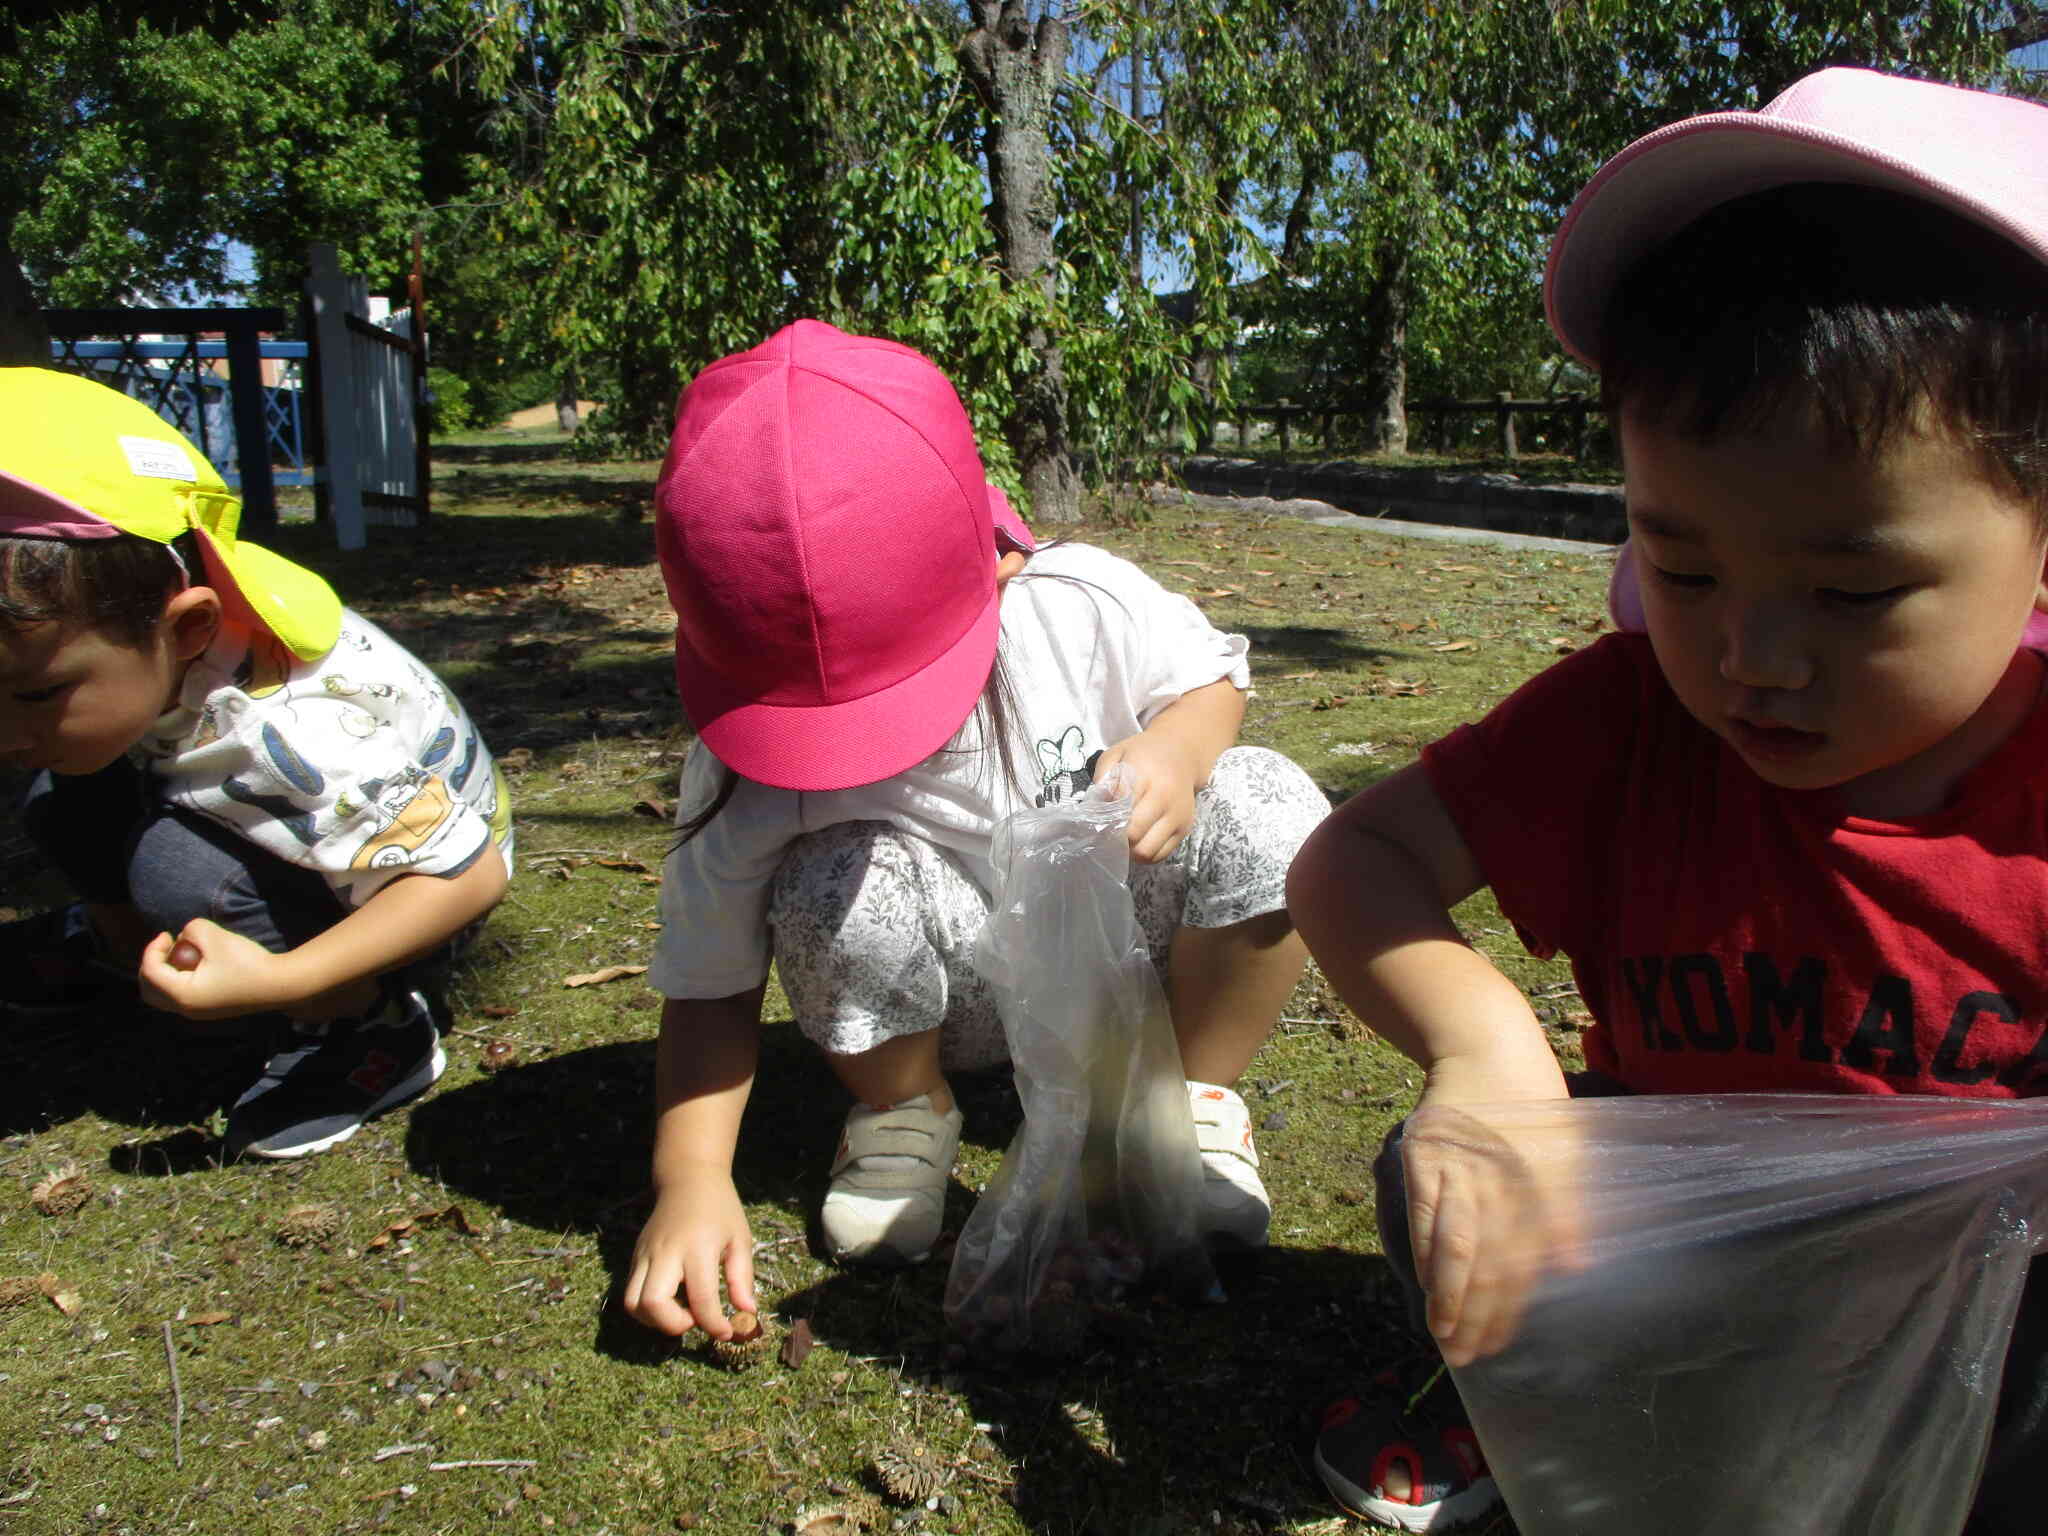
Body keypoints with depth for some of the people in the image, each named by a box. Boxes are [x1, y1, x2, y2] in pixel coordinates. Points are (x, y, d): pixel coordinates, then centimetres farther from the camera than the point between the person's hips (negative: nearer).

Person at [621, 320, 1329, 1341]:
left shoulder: (1083, 606, -25)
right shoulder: (744, 771, -25)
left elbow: (1213, 675, -4)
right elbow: (709, 987, -14)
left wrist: (1176, 749, -29)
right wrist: (690, 1179, -29)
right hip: (949, 1004, 0)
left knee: (1264, 806, -26)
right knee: (839, 882, -33)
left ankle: (1196, 1094, -3)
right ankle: (903, 1115, 0)